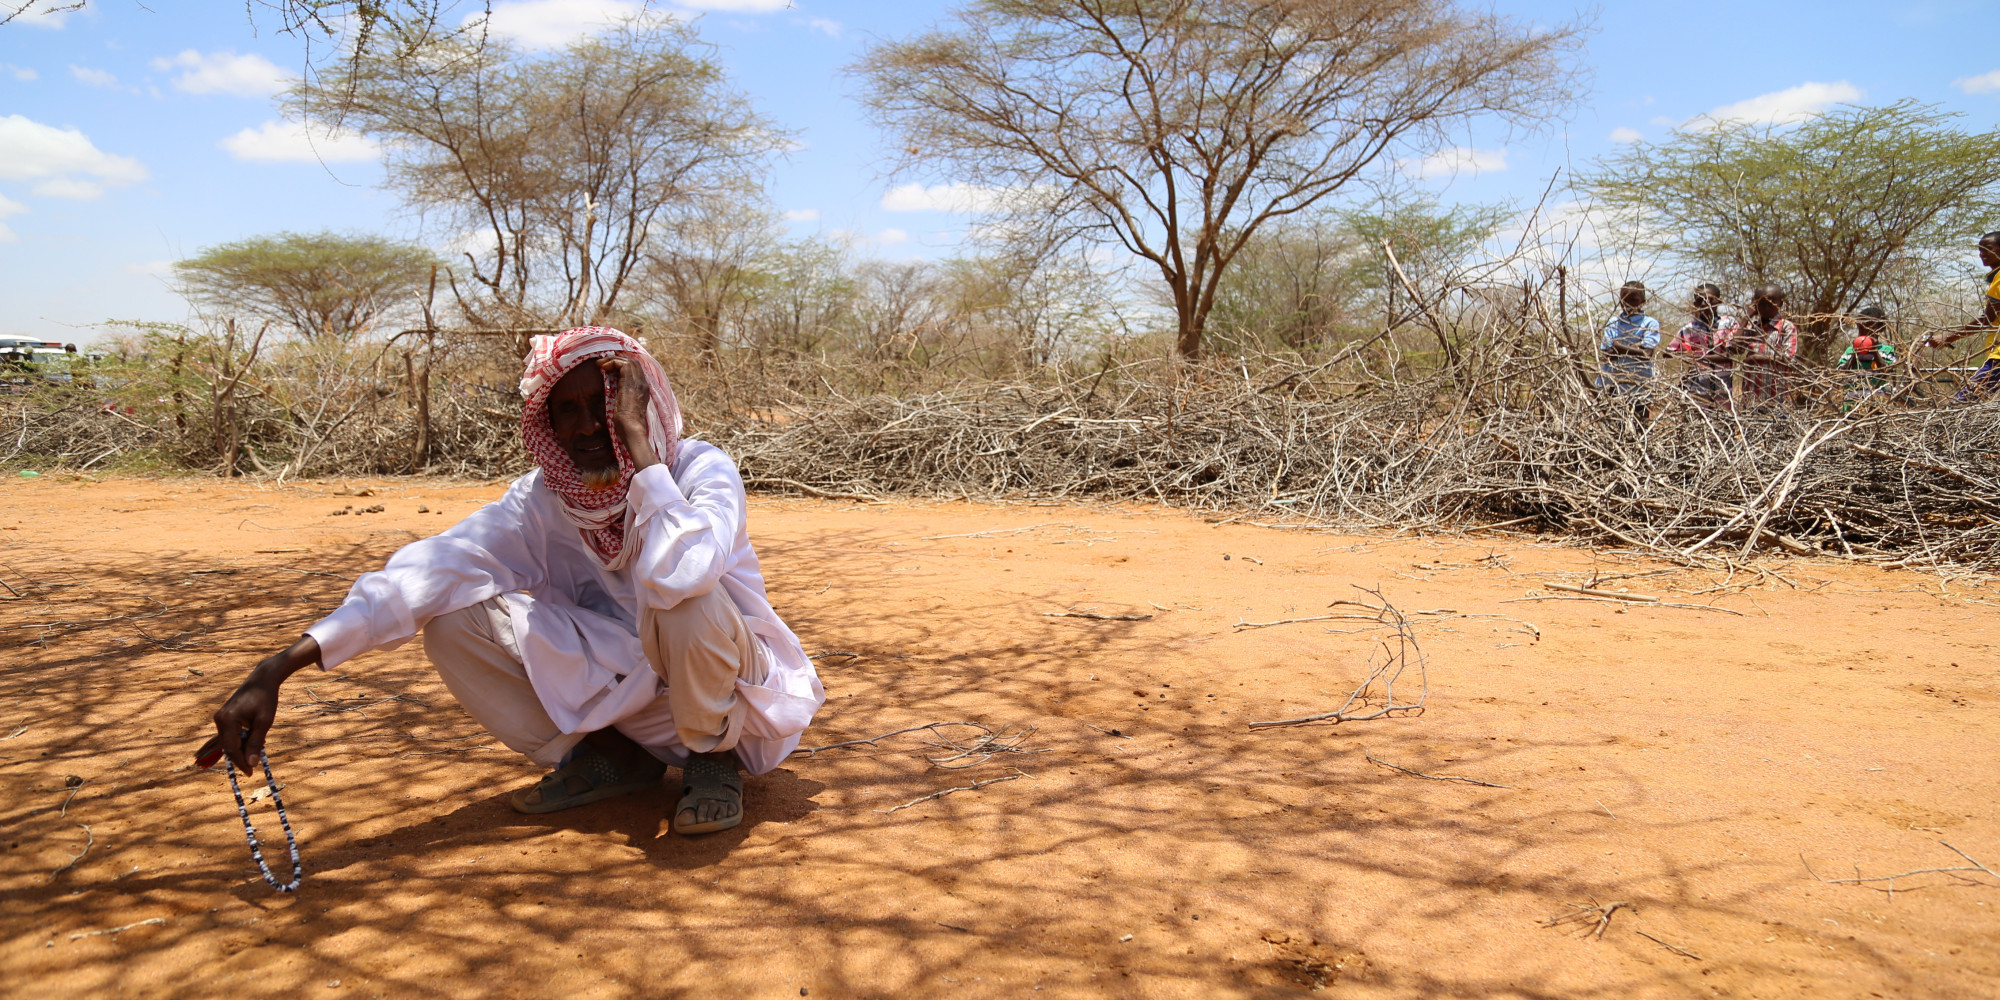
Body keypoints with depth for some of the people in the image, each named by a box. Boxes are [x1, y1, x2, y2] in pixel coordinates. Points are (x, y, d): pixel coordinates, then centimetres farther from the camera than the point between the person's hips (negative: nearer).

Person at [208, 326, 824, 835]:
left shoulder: (702, 470, -21)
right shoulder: (542, 500, -8)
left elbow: (679, 572, -44)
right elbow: (425, 573, -18)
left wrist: (637, 440, -36)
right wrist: (277, 669, -26)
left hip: (726, 690, -4)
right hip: (625, 692, 5)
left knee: (682, 593, -37)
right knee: (454, 618, -12)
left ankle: (713, 760, -9)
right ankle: (609, 758, 3)